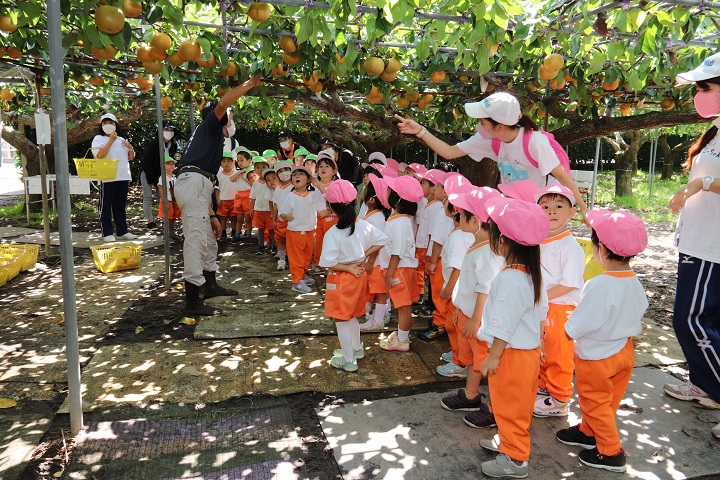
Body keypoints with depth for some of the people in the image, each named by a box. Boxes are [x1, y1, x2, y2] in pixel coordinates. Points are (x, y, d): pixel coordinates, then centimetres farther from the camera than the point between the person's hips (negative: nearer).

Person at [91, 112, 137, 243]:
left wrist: (130, 148, 0)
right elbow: (100, 155, -15)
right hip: (107, 178, -5)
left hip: (123, 178, 5)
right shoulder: (98, 139, 3)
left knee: (120, 206, 10)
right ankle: (107, 234, 1)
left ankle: (122, 232, 14)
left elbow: (131, 157, 20)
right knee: (106, 207, -2)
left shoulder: (121, 140, 19)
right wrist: (111, 140, -13)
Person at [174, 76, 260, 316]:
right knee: (196, 240, -12)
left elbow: (206, 187, 27)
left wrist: (212, 216, 23)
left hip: (198, 183, 10)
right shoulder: (209, 125, 10)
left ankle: (211, 285, 35)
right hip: (192, 181, -10)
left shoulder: (214, 135, 31)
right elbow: (222, 103, -14)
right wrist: (248, 85, -2)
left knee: (209, 239, 20)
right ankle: (192, 302, -11)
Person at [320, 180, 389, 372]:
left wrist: (348, 268, -13)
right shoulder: (364, 226, -7)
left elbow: (328, 262, -26)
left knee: (341, 320, 9)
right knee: (352, 316, 25)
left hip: (341, 279, -6)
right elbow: (383, 239, 0)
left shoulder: (333, 233, -22)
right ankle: (356, 348, 42)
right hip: (359, 275, 6)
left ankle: (348, 360, 19)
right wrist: (366, 255, 1)